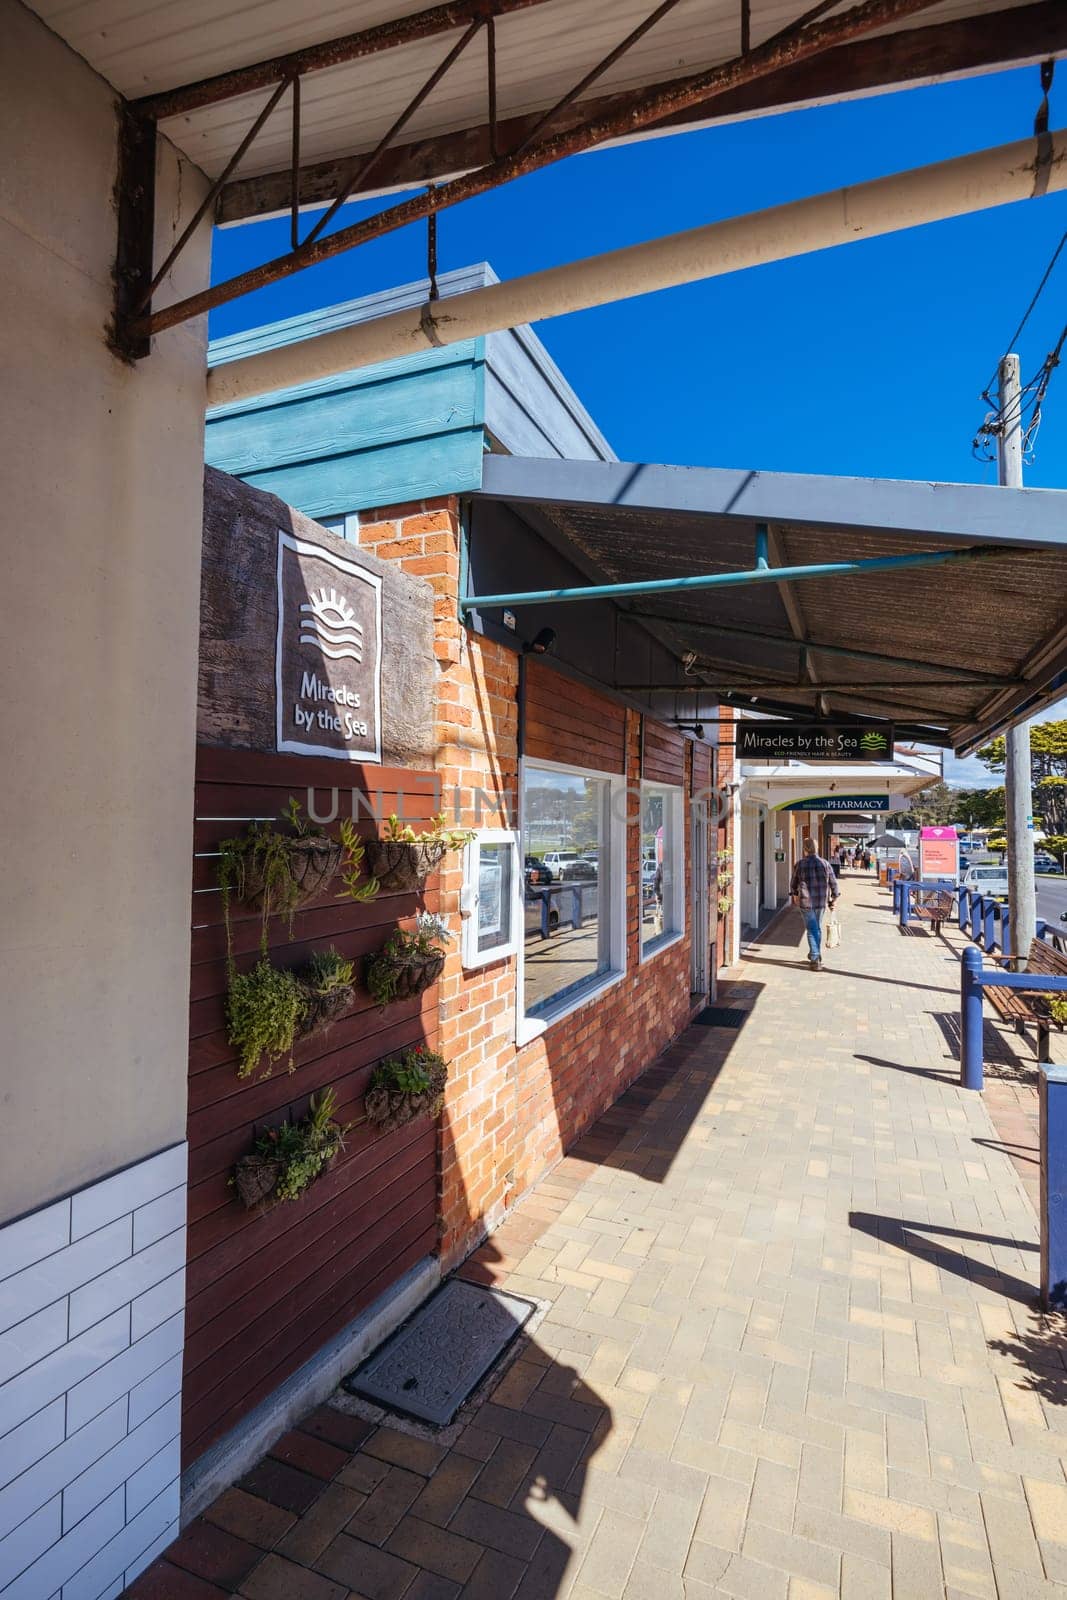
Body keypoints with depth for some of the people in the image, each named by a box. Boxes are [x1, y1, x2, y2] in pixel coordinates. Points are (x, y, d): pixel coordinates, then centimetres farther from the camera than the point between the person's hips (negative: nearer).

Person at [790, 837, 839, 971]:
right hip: (822, 901, 3)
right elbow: (833, 883, 2)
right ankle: (816, 955, 32)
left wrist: (794, 894, 25)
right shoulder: (825, 864, -1)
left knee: (812, 930, 1)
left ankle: (816, 959, -6)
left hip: (806, 902, -3)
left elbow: (793, 882, 6)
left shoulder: (800, 864, -6)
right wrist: (834, 898, 14)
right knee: (818, 928, 19)